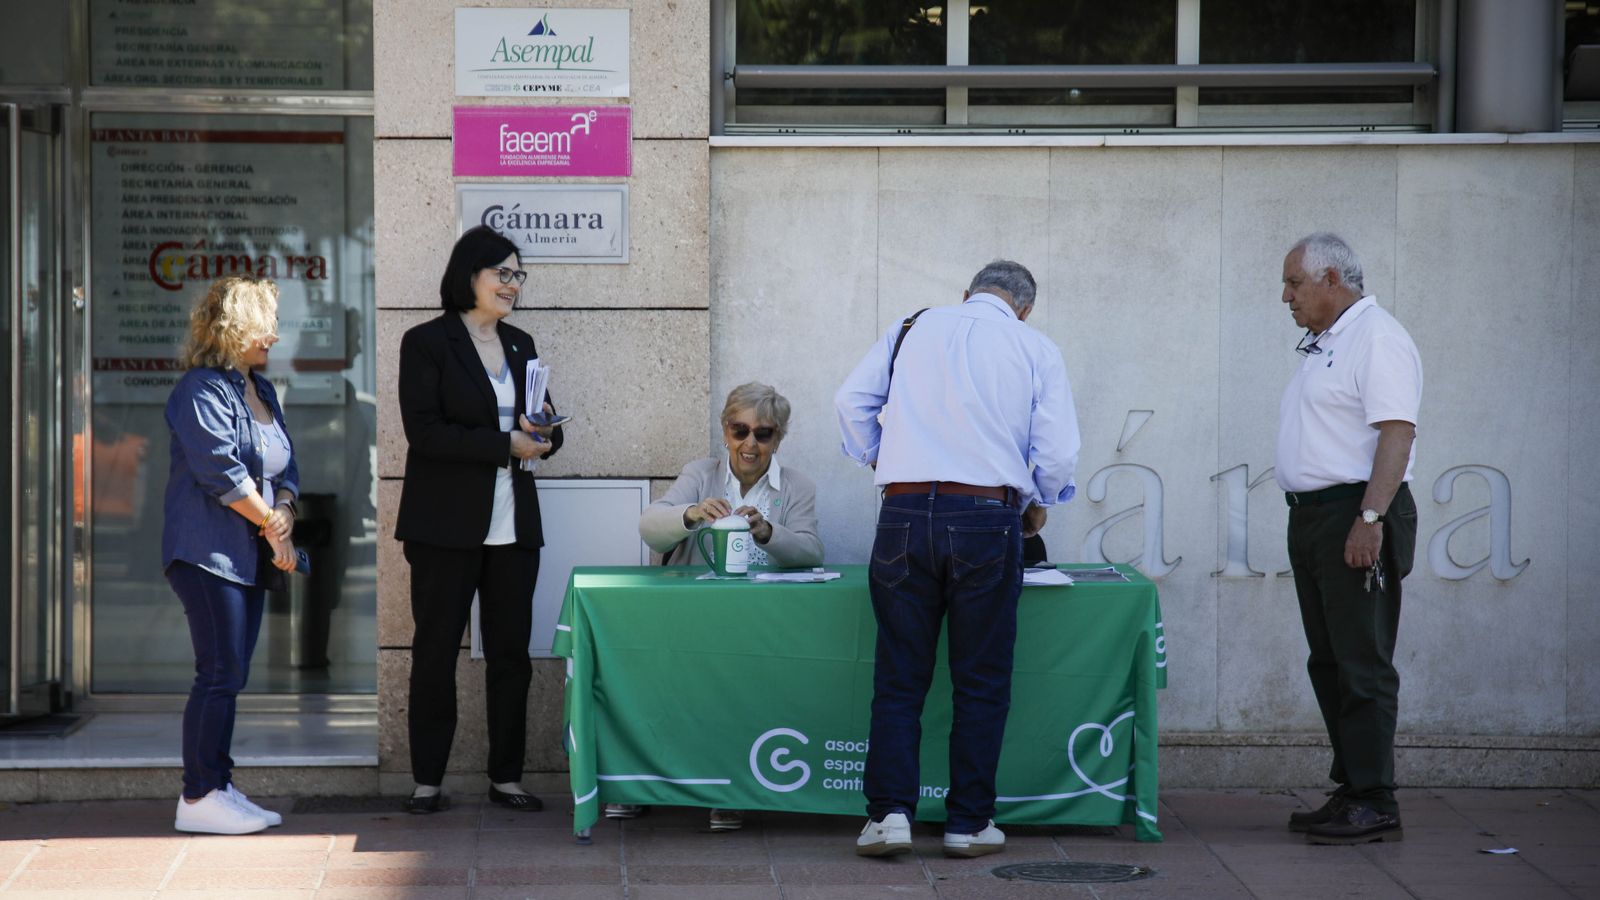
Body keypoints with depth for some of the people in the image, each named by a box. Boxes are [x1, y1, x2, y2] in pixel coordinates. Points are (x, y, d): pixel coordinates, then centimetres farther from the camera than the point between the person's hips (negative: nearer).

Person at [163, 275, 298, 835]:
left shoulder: (260, 389, 19)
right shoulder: (201, 390, -10)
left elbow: (285, 465, 18)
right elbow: (222, 471, -18)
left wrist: (285, 509, -4)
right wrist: (272, 526, -10)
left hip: (250, 556, 9)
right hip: (209, 551, -9)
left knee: (231, 675, 9)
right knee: (220, 673, -11)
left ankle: (218, 787, 13)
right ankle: (198, 798, -7)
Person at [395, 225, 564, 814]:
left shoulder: (520, 345, 14)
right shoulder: (427, 342, -5)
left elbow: (543, 428, 20)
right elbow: (423, 432, -14)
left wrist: (543, 435, -5)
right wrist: (505, 444, -19)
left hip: (513, 526, 5)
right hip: (447, 527, -5)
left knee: (511, 654, 6)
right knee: (436, 653, 2)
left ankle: (506, 777, 14)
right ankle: (427, 781, 9)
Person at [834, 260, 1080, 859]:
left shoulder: (914, 329, 12)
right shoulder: (1037, 350, 8)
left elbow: (852, 400, 10)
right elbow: (1059, 453, 3)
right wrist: (1037, 507, 21)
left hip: (904, 513, 1)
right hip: (987, 516, -1)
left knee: (899, 678, 7)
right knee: (982, 683, 8)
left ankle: (889, 812, -3)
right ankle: (969, 824, 8)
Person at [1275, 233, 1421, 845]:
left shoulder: (1376, 338, -10)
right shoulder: (1322, 346, 21)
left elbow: (1396, 432, -19)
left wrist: (1369, 518, -26)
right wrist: (1310, 521, 17)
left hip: (1355, 518, -10)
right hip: (1312, 518, 10)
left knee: (1362, 664, -9)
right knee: (1329, 663, 11)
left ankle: (1373, 804, -7)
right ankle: (1350, 792, 16)